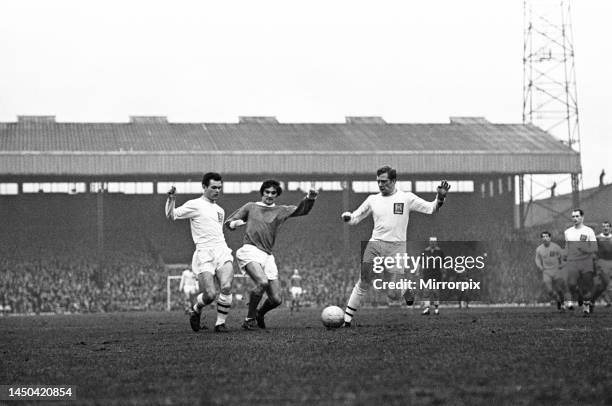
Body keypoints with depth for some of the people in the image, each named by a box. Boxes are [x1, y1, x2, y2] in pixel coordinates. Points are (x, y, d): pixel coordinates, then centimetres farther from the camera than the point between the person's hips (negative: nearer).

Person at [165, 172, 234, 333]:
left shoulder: (220, 210, 24)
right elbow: (171, 216, -5)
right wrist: (171, 199, -19)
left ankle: (220, 323, -4)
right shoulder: (195, 205, 2)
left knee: (226, 287, -19)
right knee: (210, 294, -13)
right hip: (204, 254, -5)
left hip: (222, 252, 5)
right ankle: (195, 311, 20)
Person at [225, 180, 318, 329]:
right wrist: (235, 223, -6)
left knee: (276, 299, -3)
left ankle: (260, 314, 30)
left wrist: (309, 198, -13)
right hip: (250, 250, -4)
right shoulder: (250, 207, 15)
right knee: (263, 282, -30)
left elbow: (302, 210, 7)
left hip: (267, 256, 4)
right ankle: (249, 319, -13)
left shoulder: (280, 211, 19)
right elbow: (228, 222, 17)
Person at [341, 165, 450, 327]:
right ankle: (346, 319, 4)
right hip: (374, 245, 2)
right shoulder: (373, 199, 11)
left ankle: (406, 289, 30)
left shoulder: (406, 198, 3)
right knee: (363, 284, -5)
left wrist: (440, 197, -16)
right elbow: (355, 218, 15)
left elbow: (431, 208, 3)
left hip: (396, 247, -2)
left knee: (392, 295, -5)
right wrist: (347, 216, -8)